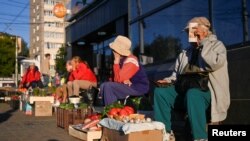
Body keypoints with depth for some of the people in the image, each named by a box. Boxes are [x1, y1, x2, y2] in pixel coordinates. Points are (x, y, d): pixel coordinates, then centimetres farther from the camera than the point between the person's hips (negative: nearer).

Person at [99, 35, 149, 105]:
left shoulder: (131, 61, -22)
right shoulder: (122, 59, 3)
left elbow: (118, 79, -24)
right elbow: (119, 78, 8)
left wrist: (116, 61, -21)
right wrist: (124, 80, -16)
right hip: (130, 85, 9)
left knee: (108, 86, -21)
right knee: (103, 86, 4)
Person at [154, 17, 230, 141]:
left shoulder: (217, 45, 7)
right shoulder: (185, 53, 22)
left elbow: (214, 64, -16)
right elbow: (177, 74, 23)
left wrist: (203, 42, -11)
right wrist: (168, 80, 2)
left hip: (207, 91, -5)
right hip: (184, 90, 6)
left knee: (192, 94, -38)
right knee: (160, 91, -17)